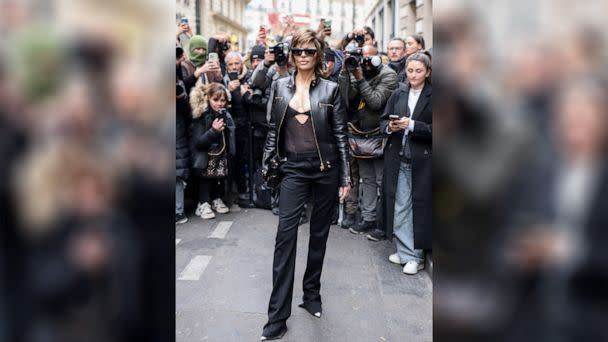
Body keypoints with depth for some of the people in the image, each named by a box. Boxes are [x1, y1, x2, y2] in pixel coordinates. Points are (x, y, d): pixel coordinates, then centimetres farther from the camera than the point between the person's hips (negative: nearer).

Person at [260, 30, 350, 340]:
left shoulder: (330, 89, 0)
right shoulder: (280, 86, 5)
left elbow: (340, 134, 1)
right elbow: (273, 129, 8)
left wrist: (345, 176, -1)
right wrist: (266, 166, 3)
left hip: (326, 167, 0)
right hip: (293, 167, 0)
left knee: (319, 233, 10)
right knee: (285, 234, -7)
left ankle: (312, 294, 30)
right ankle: (278, 316, 0)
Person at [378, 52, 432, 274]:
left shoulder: (432, 96, -3)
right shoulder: (398, 94, 9)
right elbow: (383, 120, 12)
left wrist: (412, 125, -19)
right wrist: (390, 127, -9)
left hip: (422, 161, -4)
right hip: (397, 158, 4)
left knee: (419, 207, 2)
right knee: (399, 206, 7)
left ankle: (415, 256, 15)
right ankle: (405, 251, 21)